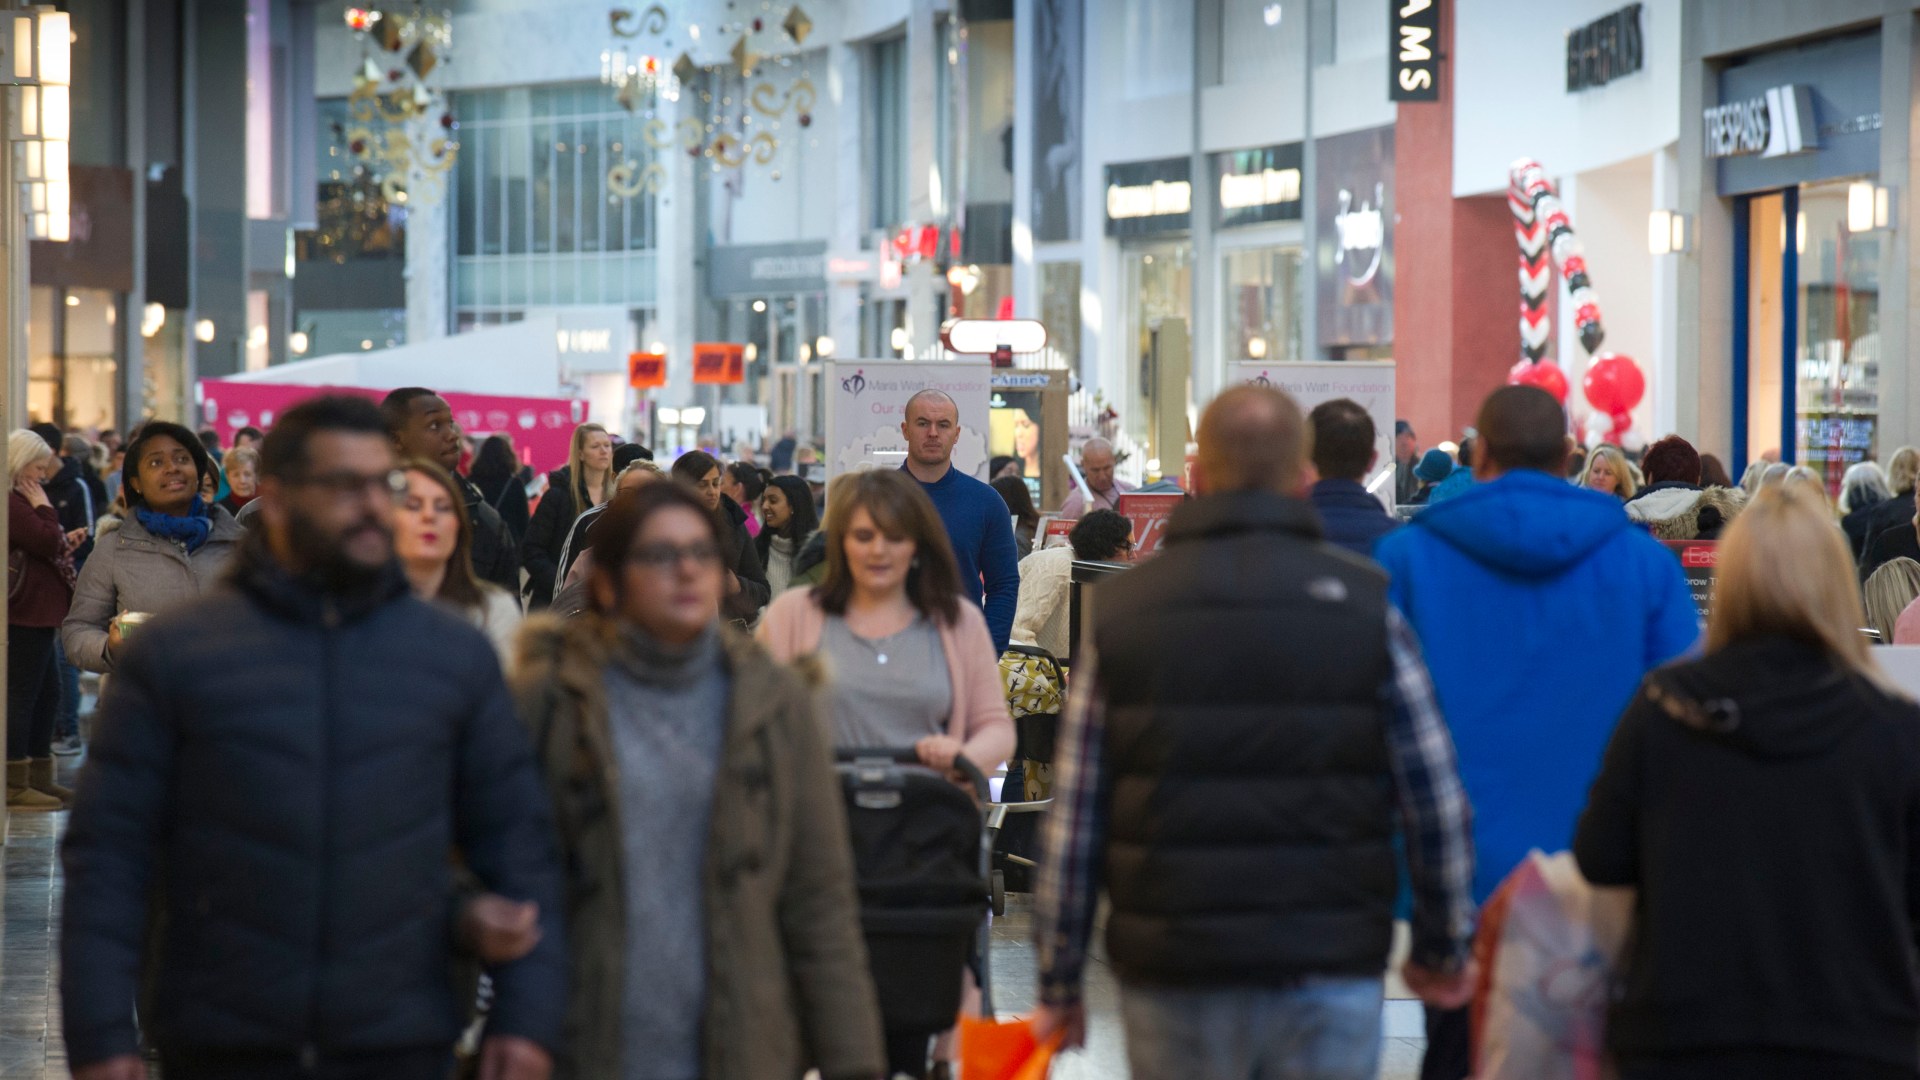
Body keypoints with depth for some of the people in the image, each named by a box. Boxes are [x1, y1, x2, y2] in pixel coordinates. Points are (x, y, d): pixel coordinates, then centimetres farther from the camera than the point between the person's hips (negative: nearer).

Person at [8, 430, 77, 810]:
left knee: (47, 692, 14)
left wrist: (64, 543, 10)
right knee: (22, 693, -7)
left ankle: (39, 777, 21)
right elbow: (48, 542, -21)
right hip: (25, 612, -11)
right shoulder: (11, 503, -16)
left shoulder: (20, 501, 18)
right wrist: (45, 507, -10)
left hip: (37, 613, 11)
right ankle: (16, 783, -4)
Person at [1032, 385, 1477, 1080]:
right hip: (1329, 971, -1)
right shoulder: (1363, 602, 0)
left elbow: (1073, 817, 1)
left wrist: (1059, 985, 8)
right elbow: (1436, 797, 1)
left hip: (1173, 977, 1)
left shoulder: (1123, 610, 2)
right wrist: (1442, 950, 15)